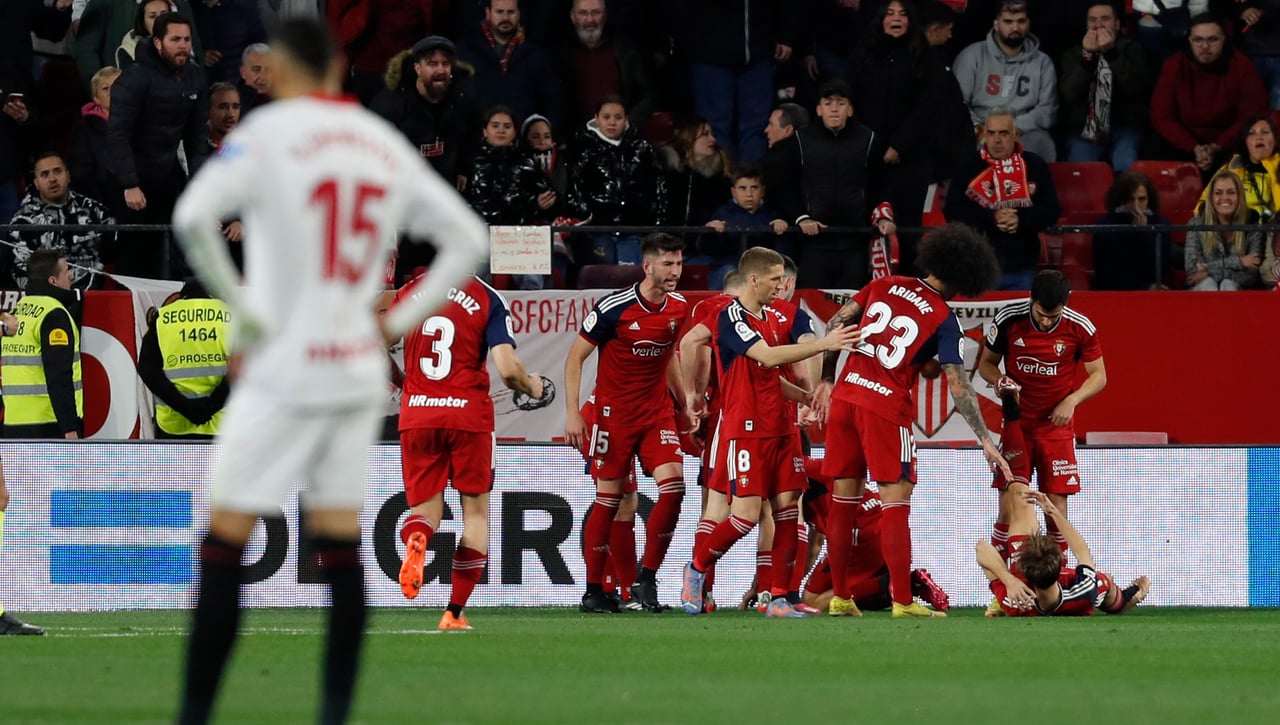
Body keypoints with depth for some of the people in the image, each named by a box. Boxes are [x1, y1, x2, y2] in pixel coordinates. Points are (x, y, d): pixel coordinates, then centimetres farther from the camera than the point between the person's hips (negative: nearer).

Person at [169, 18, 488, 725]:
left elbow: (192, 217, -21)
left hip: (283, 374, -5)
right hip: (359, 374, 5)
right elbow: (467, 237, 15)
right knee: (340, 549, 9)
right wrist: (403, 320, 10)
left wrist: (245, 314, -13)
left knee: (224, 546, -2)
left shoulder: (267, 131, -6)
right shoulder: (386, 144, 11)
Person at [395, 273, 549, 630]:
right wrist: (532, 387, 9)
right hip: (468, 415, -2)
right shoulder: (488, 300, -5)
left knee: (425, 508, 13)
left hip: (417, 414, 2)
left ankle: (415, 539, -27)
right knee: (476, 510, 12)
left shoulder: (410, 292, 5)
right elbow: (508, 370, -13)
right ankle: (454, 612, 7)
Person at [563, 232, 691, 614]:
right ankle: (593, 591, 8)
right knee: (609, 499, -3)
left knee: (673, 485, -13)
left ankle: (646, 581, -4)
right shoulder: (613, 307, -15)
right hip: (614, 413, -5)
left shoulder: (679, 308, 2)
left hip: (658, 411, 5)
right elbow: (575, 357, -7)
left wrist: (684, 405, 19)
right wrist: (572, 413, -14)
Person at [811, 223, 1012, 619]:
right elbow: (959, 386, -8)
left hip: (845, 396, 5)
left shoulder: (883, 285, 8)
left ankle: (839, 597, 15)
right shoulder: (943, 320, -4)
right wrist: (986, 441, -4)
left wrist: (826, 381, 17)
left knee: (844, 497, 10)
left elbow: (836, 325, 9)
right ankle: (902, 601, -6)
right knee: (896, 501, -2)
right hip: (887, 409, -5)